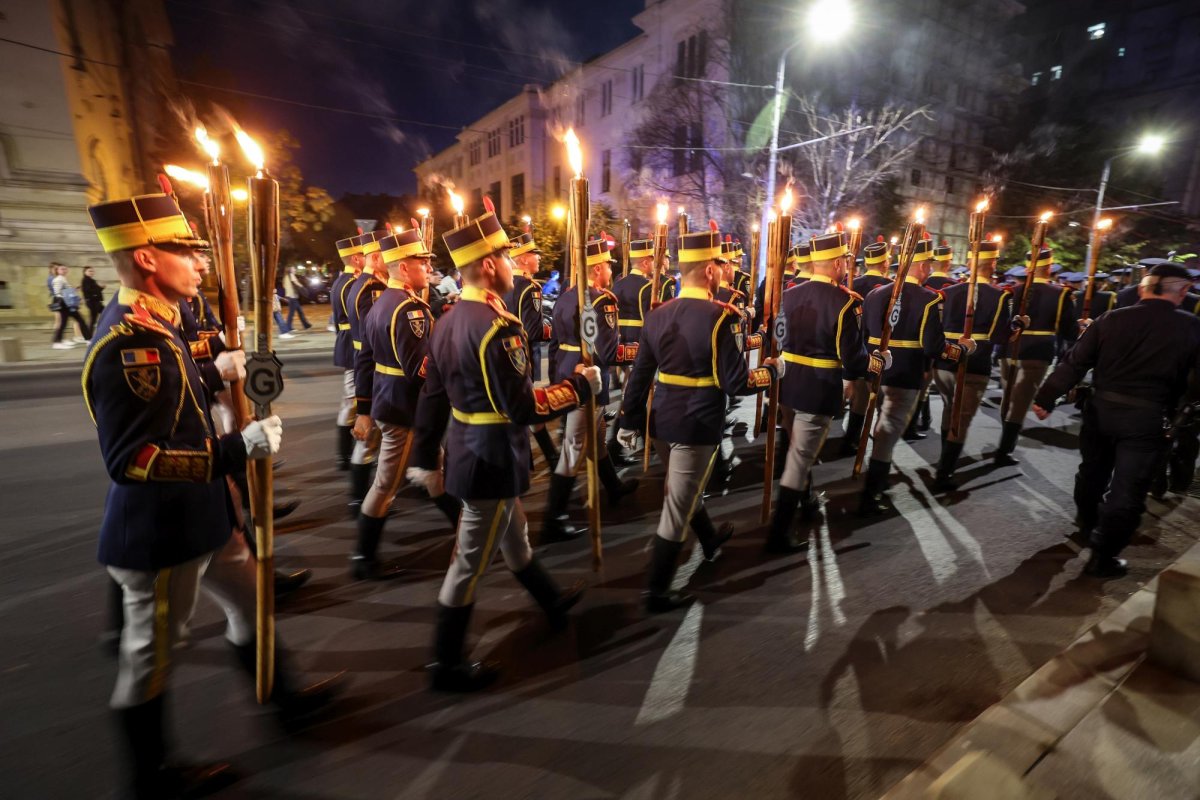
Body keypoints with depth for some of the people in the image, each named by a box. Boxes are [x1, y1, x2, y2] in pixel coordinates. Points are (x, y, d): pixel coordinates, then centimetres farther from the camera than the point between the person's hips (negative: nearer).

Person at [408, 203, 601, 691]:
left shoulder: (449, 321, 4)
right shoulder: (497, 327, -24)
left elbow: (431, 398, 8)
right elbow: (524, 408, -25)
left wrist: (426, 458, 15)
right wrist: (581, 385, -12)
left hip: (467, 452, 10)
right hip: (494, 462, -9)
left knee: (514, 538, 26)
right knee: (471, 561, 6)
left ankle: (553, 602, 50)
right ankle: (446, 665, 26)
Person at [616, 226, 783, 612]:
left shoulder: (657, 314, 1)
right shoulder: (721, 317, -17)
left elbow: (639, 375, 4)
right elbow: (735, 383, -17)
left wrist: (628, 421, 12)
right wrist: (772, 371, 1)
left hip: (661, 422, 7)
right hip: (698, 426, -7)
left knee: (686, 491, 27)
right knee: (677, 508, 4)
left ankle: (710, 540, 55)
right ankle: (656, 592, 18)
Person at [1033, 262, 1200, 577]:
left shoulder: (1111, 319, -1)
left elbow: (1074, 363, -3)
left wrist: (1046, 398, -1)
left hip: (1101, 409, 3)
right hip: (1147, 418, -3)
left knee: (1092, 474, 21)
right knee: (1127, 489, 5)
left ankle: (1089, 529, 43)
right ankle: (1102, 557, 10)